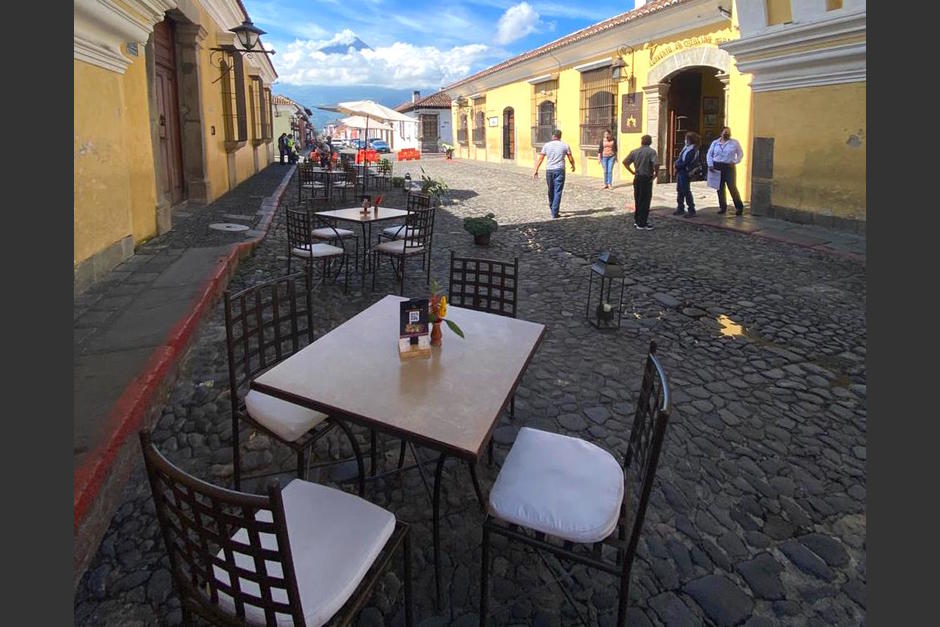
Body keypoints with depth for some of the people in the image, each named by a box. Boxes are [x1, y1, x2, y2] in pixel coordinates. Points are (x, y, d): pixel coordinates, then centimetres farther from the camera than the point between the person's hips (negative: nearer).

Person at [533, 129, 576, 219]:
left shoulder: (546, 145, 4)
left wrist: (536, 171, 4)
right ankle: (554, 213, -9)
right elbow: (571, 159, 6)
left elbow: (540, 159, 1)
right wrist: (573, 166, 25)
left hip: (549, 170, 2)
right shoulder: (565, 145, 1)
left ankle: (551, 207, 37)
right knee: (557, 192, -3)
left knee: (551, 190, 19)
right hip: (559, 170, -2)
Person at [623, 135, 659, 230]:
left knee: (638, 200, 17)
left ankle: (637, 220, 25)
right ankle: (642, 224, 5)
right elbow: (656, 164, -24)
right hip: (647, 178, -5)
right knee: (645, 201, 2)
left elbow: (625, 162, 5)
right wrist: (656, 173, -8)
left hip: (637, 178, 5)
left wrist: (632, 172, 10)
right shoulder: (651, 152, -10)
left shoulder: (634, 151, 6)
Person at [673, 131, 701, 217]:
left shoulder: (692, 150, -18)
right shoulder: (686, 147, 9)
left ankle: (692, 211, 1)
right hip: (680, 172, 9)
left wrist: (677, 165, -8)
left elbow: (685, 163, -20)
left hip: (686, 172, -9)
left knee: (686, 191, -5)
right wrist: (677, 163, 2)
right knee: (680, 190, 14)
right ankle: (680, 208, 25)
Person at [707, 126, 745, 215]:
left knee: (732, 187, -8)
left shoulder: (735, 143, 5)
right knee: (720, 188, 5)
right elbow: (709, 154, 12)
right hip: (717, 167, 2)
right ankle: (722, 207, 15)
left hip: (729, 167, -2)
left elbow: (740, 153, 10)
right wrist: (710, 165, -1)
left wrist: (734, 162, -5)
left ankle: (739, 207, 1)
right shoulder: (715, 143, 10)